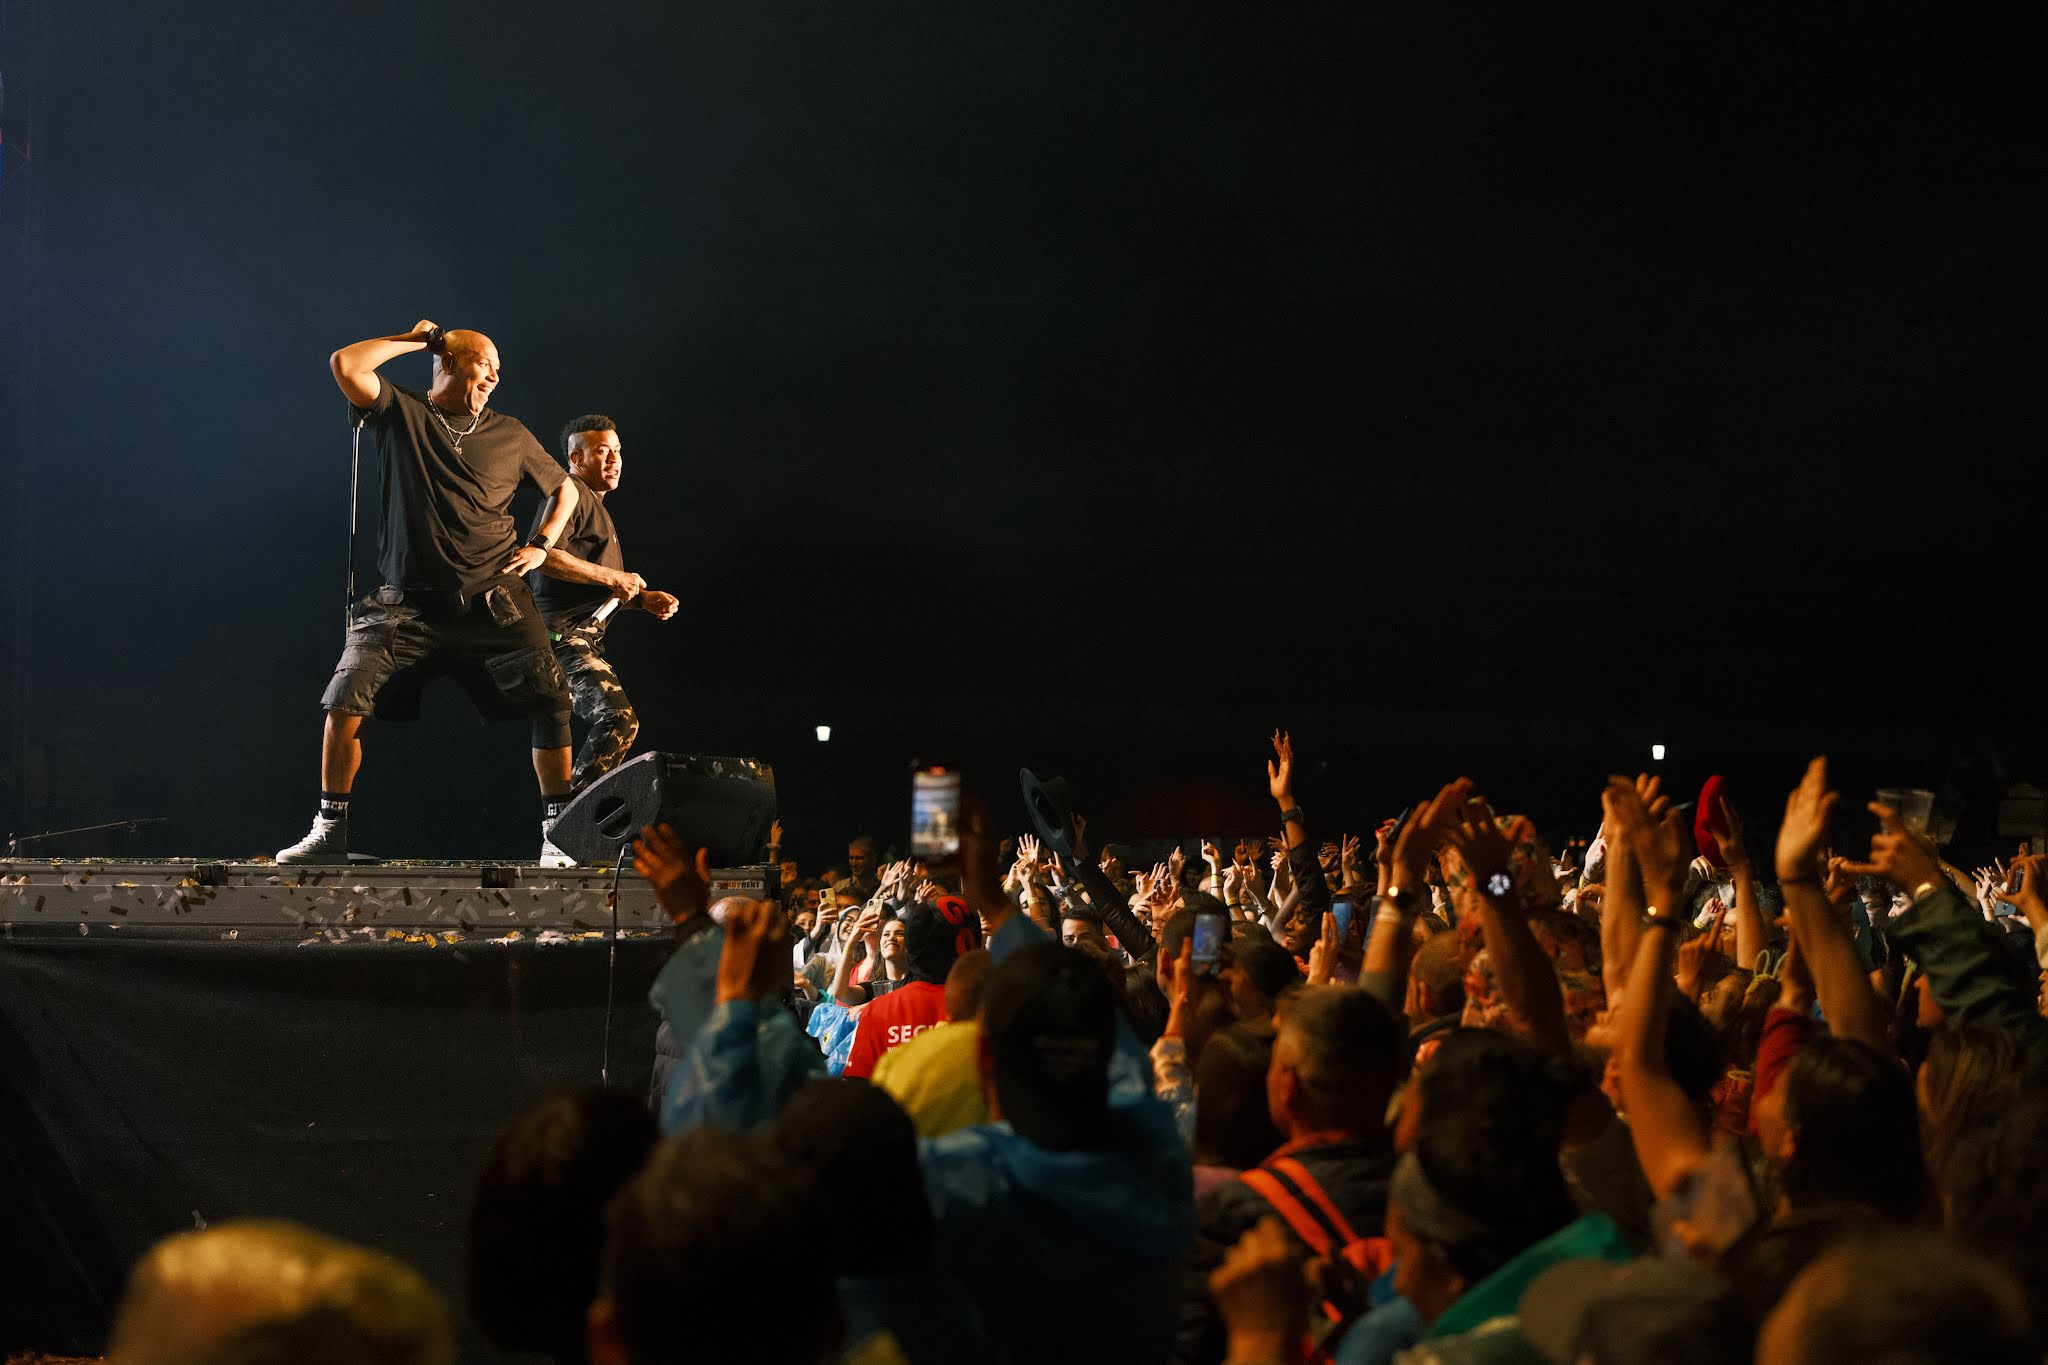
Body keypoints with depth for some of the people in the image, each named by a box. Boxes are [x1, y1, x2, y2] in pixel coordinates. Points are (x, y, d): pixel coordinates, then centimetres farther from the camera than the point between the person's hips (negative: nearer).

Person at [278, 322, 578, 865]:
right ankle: (330, 831, -1)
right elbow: (345, 365, -9)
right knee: (345, 702, -13)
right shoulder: (401, 412, 6)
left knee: (552, 701, -10)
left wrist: (542, 545, 10)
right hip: (408, 603, -1)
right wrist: (414, 340, 3)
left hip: (493, 601, 2)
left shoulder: (510, 434, 13)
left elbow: (565, 489, 26)